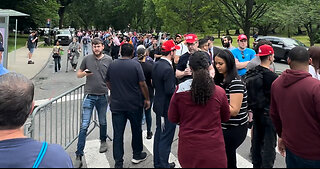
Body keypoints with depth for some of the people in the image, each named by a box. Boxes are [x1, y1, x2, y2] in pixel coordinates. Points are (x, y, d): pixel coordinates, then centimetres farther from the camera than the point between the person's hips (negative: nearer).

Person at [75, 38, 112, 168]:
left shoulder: (108, 60, 2)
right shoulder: (87, 59, 1)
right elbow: (78, 74, 9)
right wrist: (84, 73, -12)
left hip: (103, 96, 1)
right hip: (89, 95, -1)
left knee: (103, 122, 18)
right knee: (84, 126, -4)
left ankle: (103, 141, 45)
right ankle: (79, 156, 1)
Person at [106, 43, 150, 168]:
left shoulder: (112, 65, 1)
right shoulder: (135, 65, -12)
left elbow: (108, 83, 11)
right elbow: (142, 84, -13)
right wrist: (147, 99, 0)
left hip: (116, 105, 3)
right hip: (134, 104, -2)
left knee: (118, 133, 6)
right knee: (136, 130, 17)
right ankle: (137, 155, 32)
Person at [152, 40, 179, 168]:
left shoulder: (156, 65, 3)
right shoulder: (168, 69, -25)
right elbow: (170, 91, -25)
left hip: (159, 104, 10)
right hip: (167, 107, -10)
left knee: (159, 134, 19)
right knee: (166, 138, 2)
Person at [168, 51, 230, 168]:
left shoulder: (180, 90, -12)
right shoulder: (219, 92, -12)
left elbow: (172, 119, 1)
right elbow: (226, 118, 6)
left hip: (188, 149, 1)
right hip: (213, 148, -1)